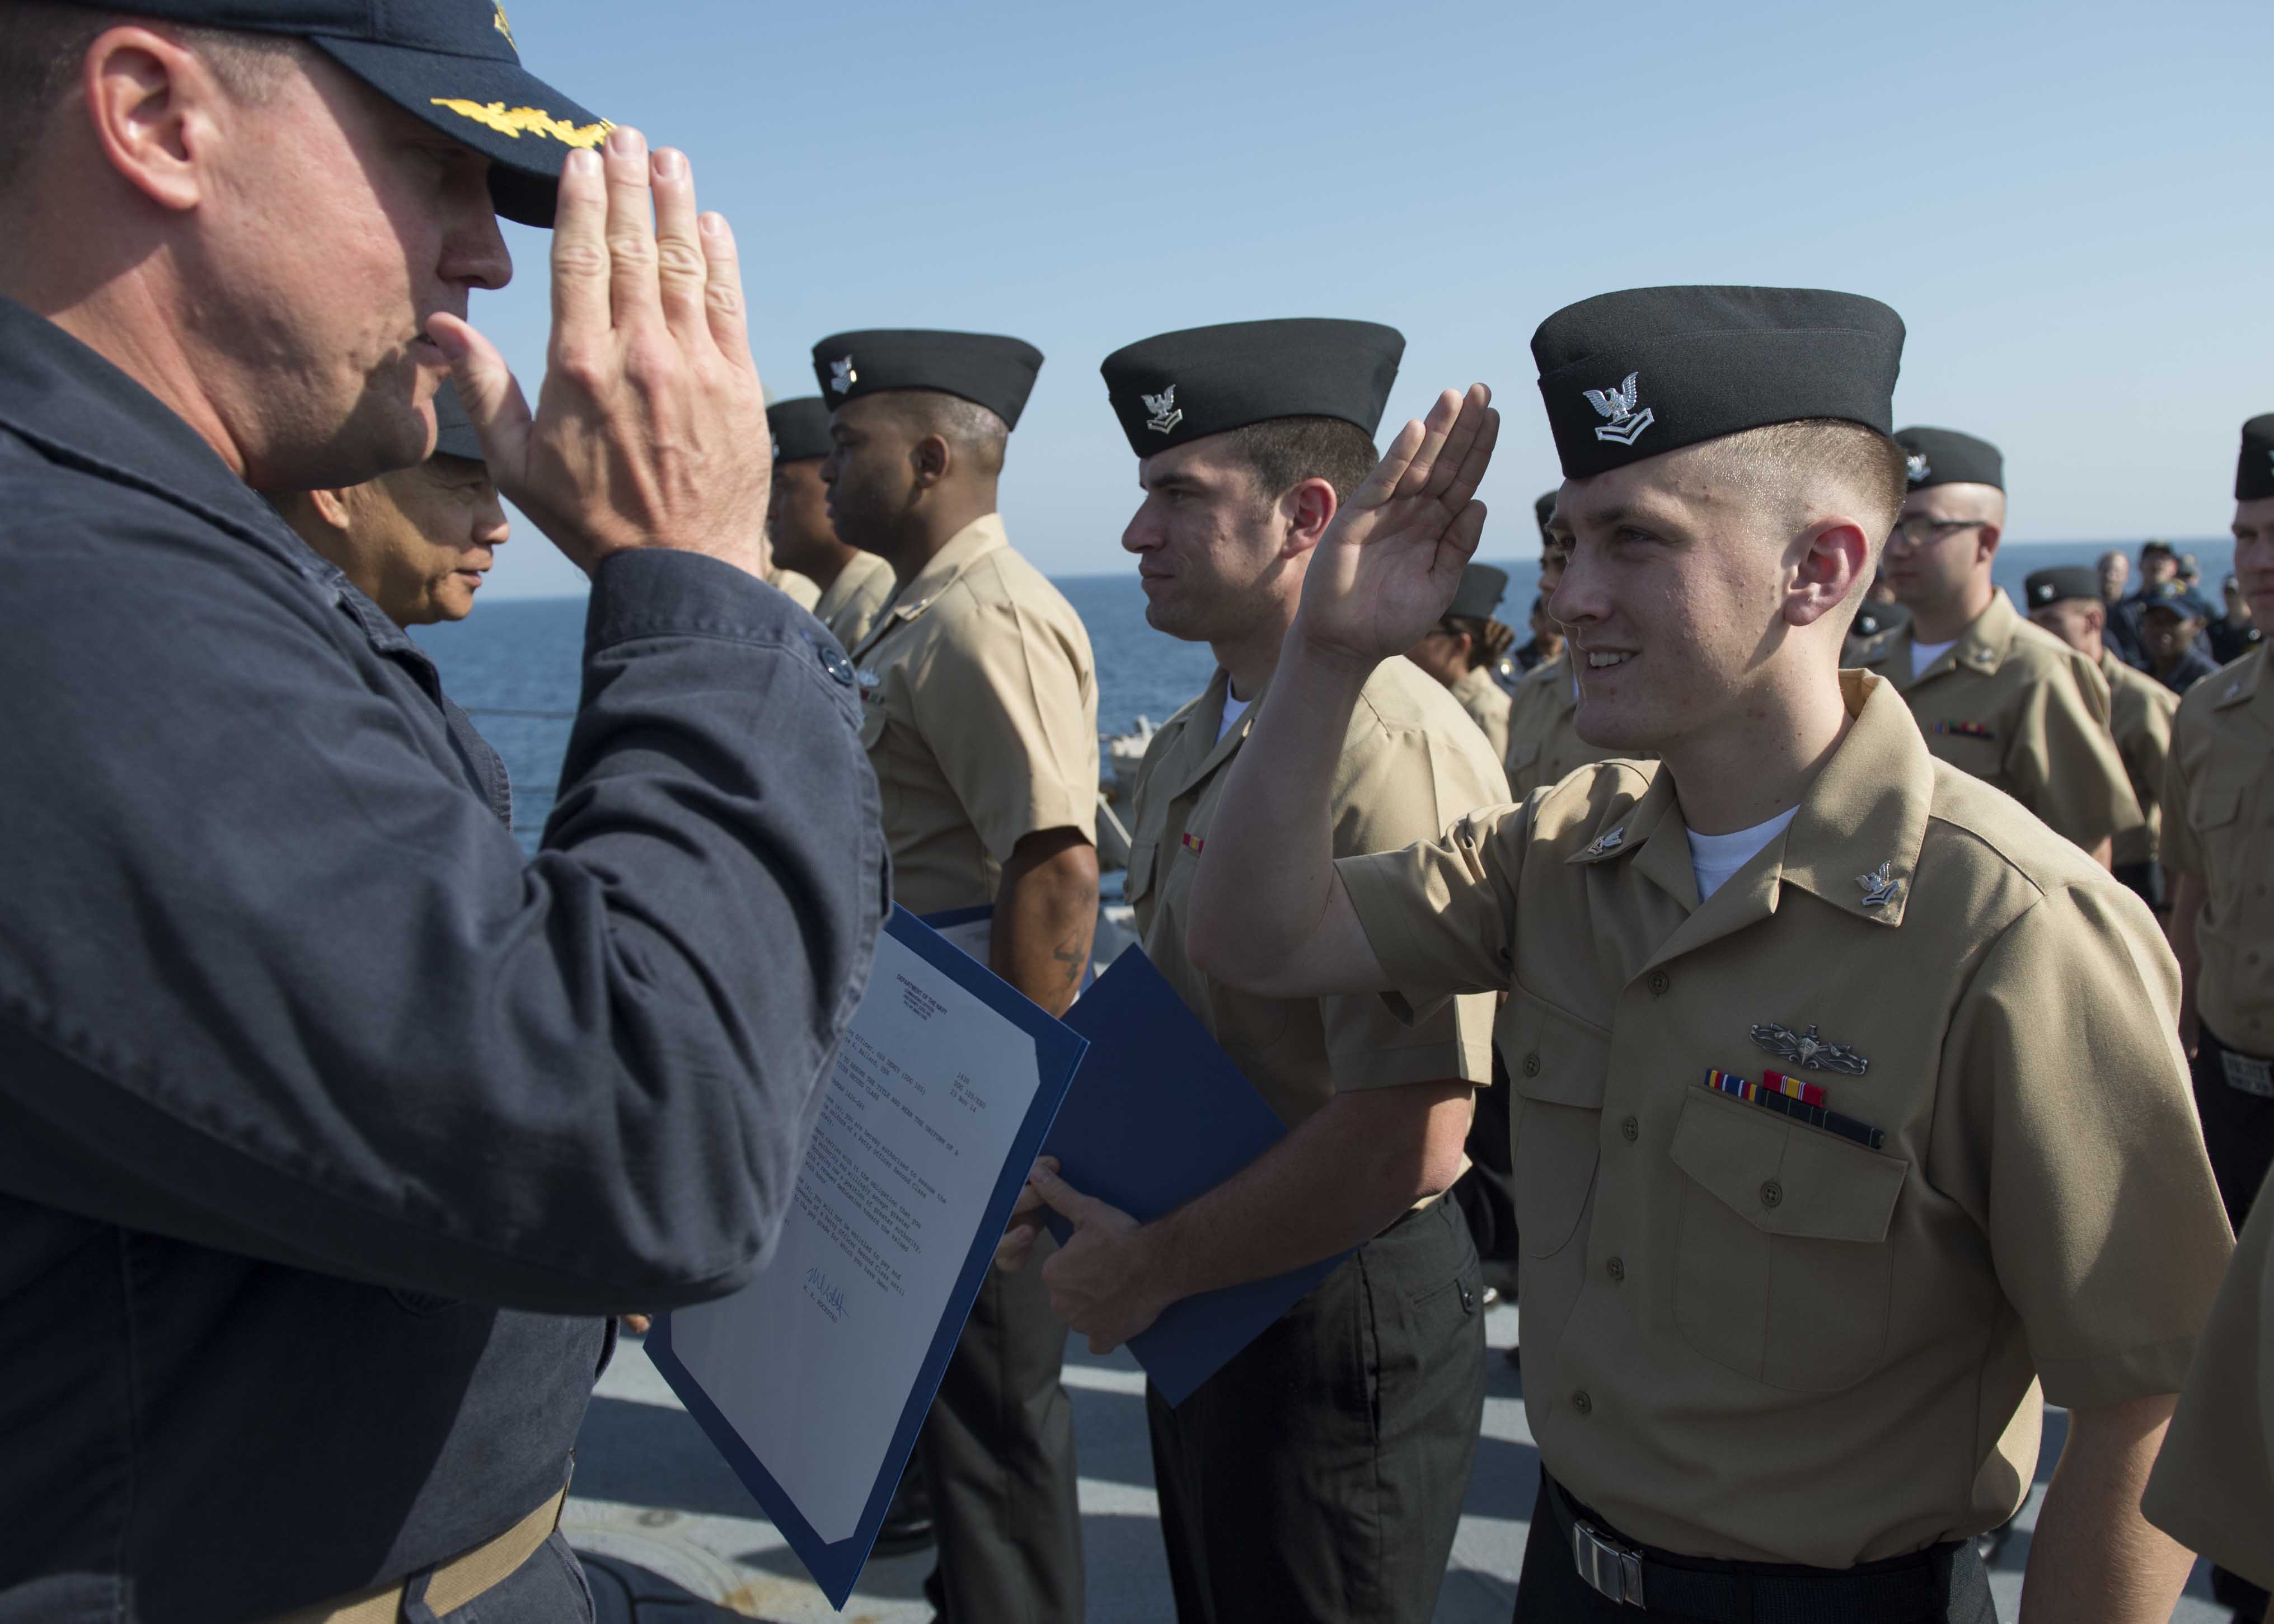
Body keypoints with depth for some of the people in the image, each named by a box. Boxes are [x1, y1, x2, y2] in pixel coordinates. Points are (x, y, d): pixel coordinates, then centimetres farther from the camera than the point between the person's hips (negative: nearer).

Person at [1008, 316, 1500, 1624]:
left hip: (1341, 1310, -8)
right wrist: (1086, 1194, 4)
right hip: (1200, 1305, 9)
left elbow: (1406, 1143, -29)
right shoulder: (1187, 749, 7)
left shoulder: (1394, 752, -25)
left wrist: (1153, 1263, -18)